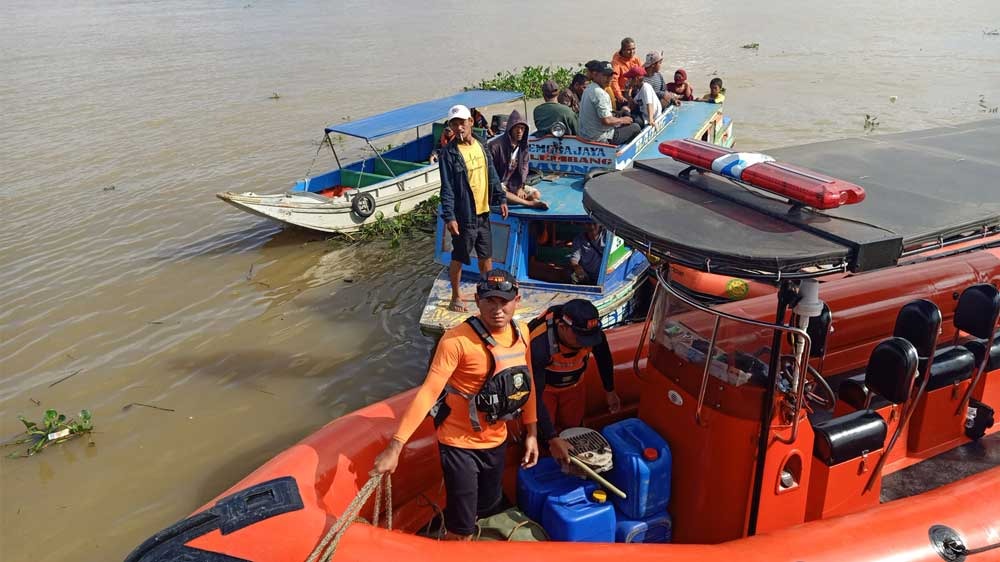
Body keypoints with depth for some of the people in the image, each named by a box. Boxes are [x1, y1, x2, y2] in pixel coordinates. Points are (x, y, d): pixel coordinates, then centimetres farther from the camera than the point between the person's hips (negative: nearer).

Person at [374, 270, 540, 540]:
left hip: (496, 442, 6)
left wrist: (532, 433, 12)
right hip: (459, 444, -6)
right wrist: (395, 446, -29)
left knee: (489, 509, 23)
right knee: (461, 531, 3)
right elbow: (428, 392, -26)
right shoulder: (457, 340, -24)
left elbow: (527, 384, 8)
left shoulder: (521, 333, -4)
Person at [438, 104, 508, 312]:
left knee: (486, 255, 17)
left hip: (483, 212, 6)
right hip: (463, 215, -6)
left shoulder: (481, 146, 6)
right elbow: (447, 188, -15)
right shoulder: (449, 153, -12)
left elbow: (492, 175, 15)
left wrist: (501, 199, 10)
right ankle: (456, 297, 22)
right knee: (458, 258, 7)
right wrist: (449, 217, -20)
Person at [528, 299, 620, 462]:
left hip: (573, 384, 4)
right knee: (542, 435, -1)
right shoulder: (538, 344, -44)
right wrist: (552, 439, -39)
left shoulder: (591, 330, -30)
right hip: (542, 387, -4)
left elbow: (603, 356, -5)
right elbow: (535, 395, -38)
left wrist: (610, 390, 8)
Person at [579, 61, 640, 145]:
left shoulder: (588, 89, 10)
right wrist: (622, 120, -8)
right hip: (600, 139, -10)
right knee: (635, 127, 1)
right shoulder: (600, 93, -22)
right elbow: (606, 121, -26)